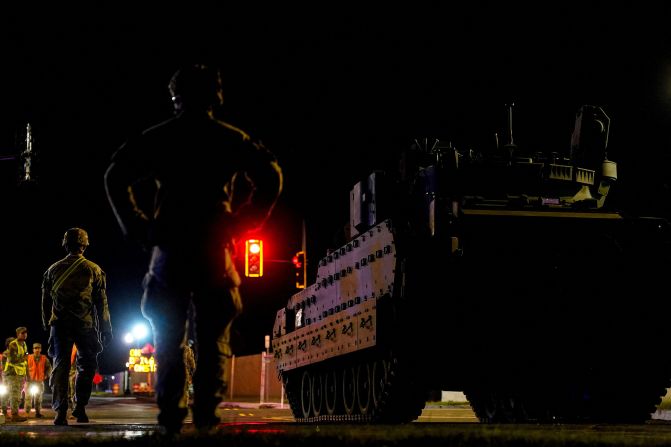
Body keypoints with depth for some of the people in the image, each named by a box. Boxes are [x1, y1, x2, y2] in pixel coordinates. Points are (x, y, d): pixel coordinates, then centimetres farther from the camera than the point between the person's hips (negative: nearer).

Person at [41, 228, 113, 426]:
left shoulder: (54, 269, 11)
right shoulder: (93, 269, 4)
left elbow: (45, 300, 14)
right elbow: (101, 302, 4)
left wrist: (47, 325, 22)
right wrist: (106, 329, 7)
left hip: (59, 324, 2)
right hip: (84, 324, -2)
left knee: (60, 366, 2)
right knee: (86, 365, 11)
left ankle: (60, 411, -8)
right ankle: (80, 406, 4)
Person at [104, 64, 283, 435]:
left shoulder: (157, 137, 6)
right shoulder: (230, 139, 6)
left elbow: (116, 178, -1)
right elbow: (271, 177, -3)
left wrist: (138, 228, 3)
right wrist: (241, 224, 2)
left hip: (169, 248, 1)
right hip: (214, 250, 0)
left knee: (168, 337, 9)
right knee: (213, 336, 6)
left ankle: (169, 413, 5)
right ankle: (206, 412, 1)